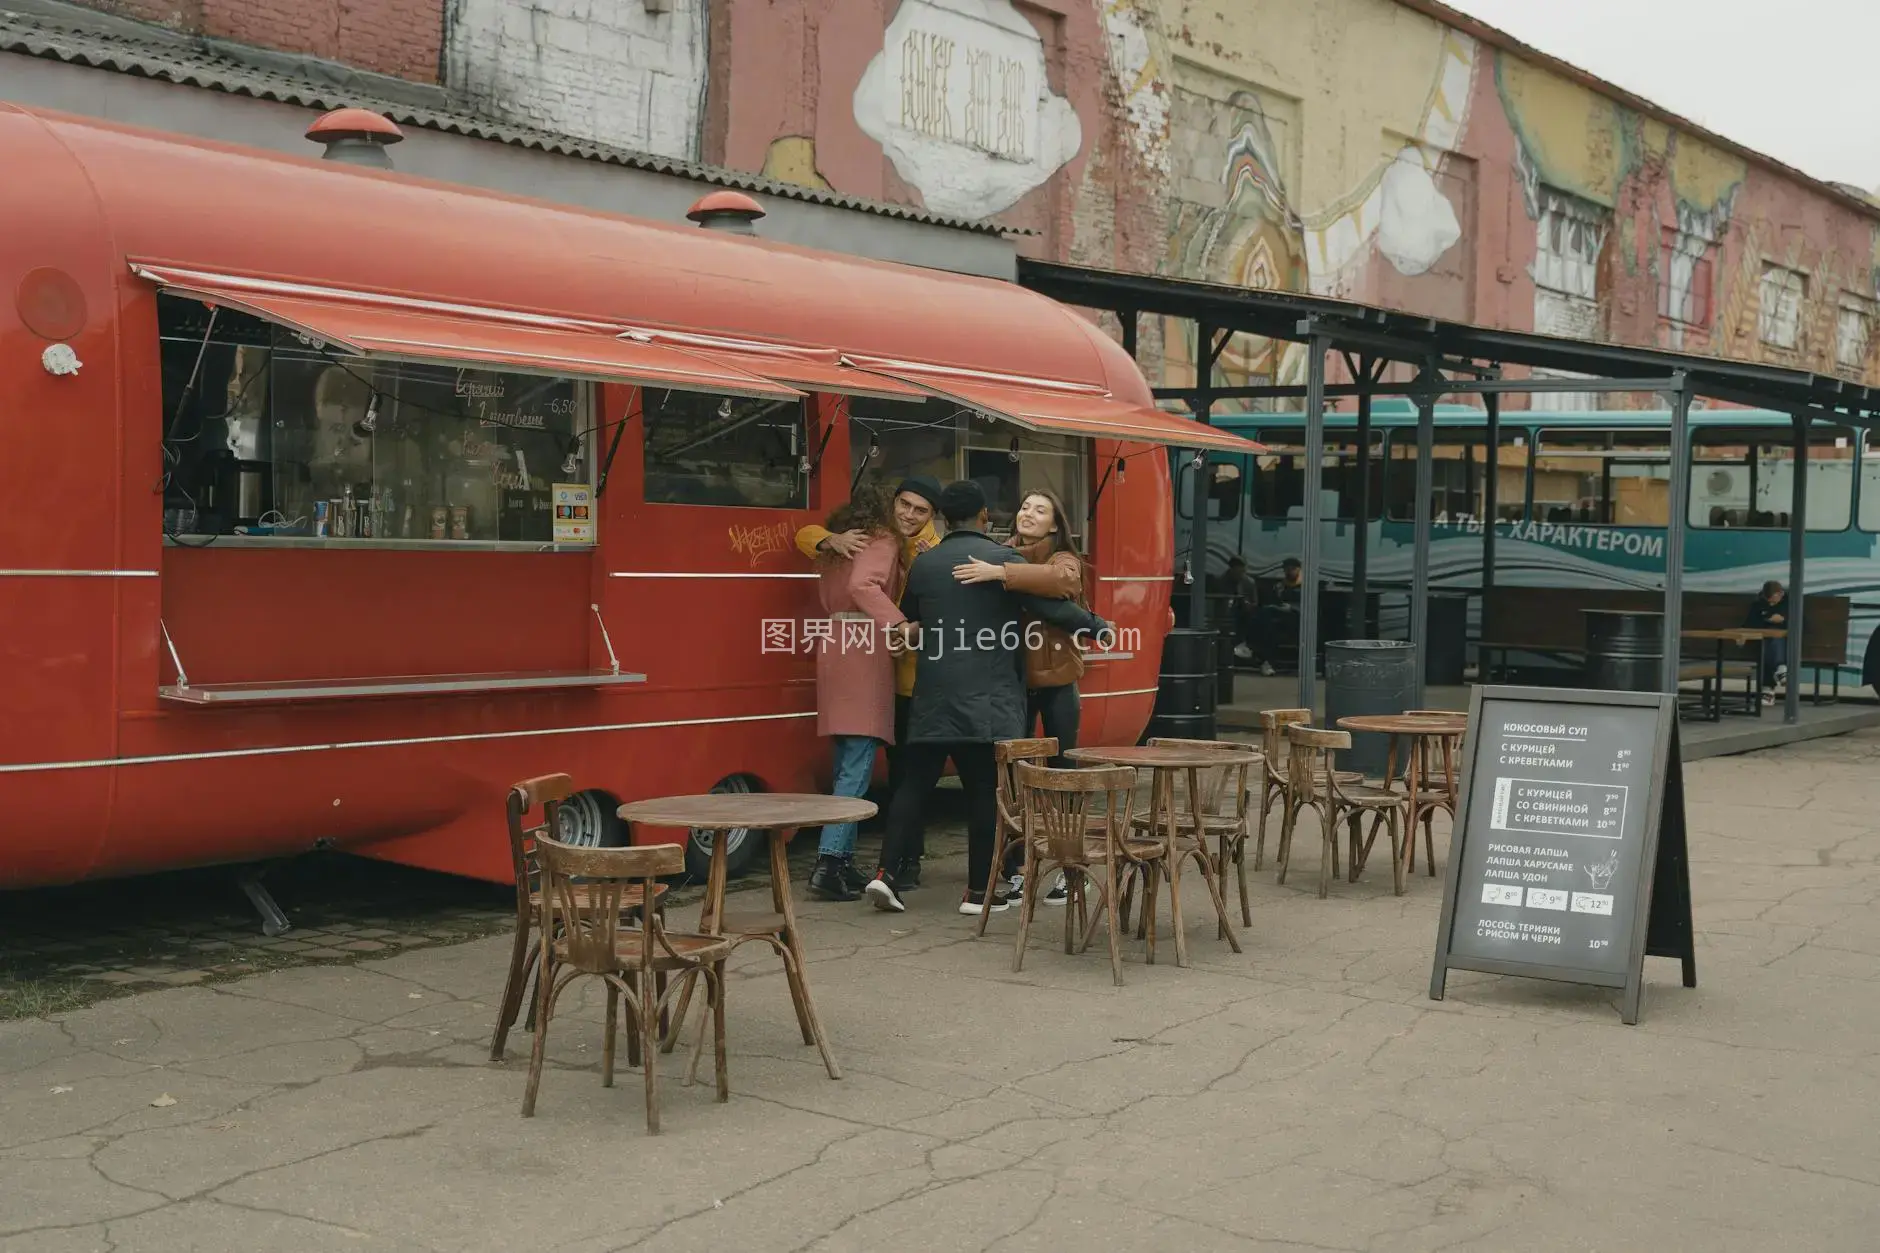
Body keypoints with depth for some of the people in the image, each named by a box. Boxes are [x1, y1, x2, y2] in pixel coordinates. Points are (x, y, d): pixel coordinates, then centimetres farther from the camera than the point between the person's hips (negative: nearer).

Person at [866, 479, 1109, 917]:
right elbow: (1052, 607, -8)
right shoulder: (1002, 559, -6)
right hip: (987, 701, -4)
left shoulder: (923, 564, 8)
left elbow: (908, 621, 21)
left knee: (916, 782, 11)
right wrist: (1100, 627, 4)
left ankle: (887, 872, 3)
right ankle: (978, 892, 5)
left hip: (932, 697, 4)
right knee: (985, 790, 2)